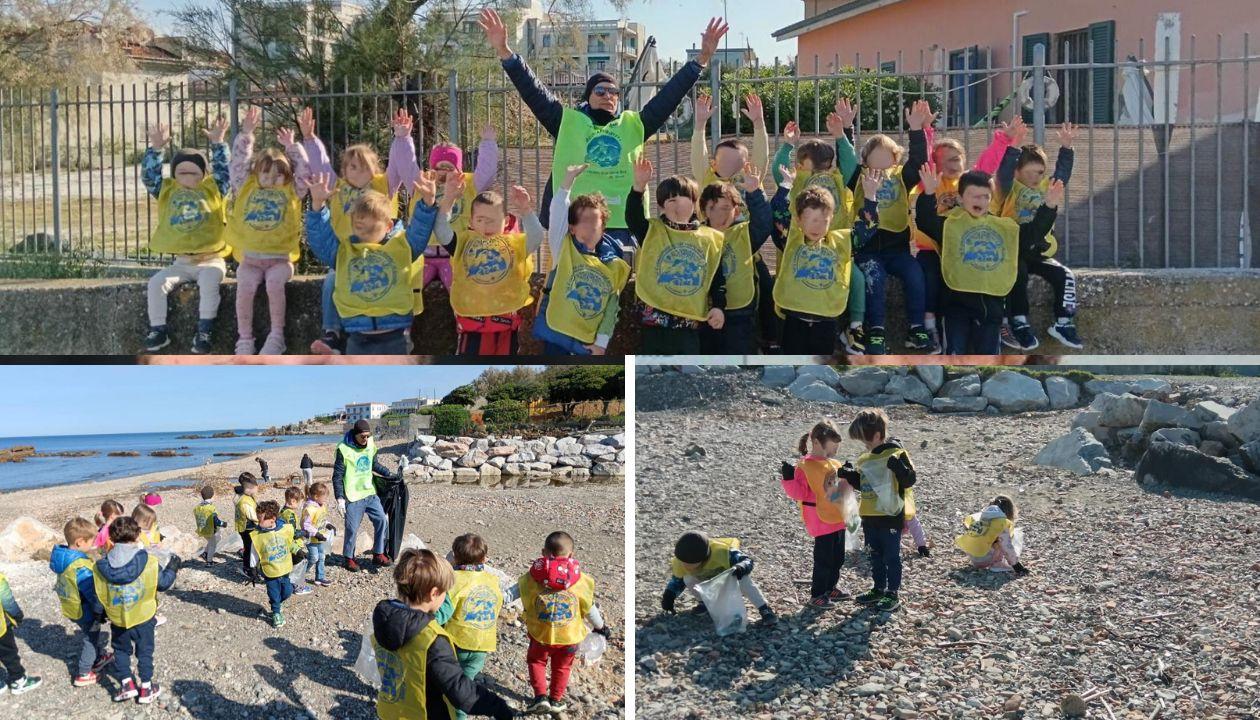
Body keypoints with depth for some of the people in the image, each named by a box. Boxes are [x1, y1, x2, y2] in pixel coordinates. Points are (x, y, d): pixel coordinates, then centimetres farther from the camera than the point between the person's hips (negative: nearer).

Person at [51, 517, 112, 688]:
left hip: (71, 609, 9)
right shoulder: (81, 568, -35)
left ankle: (98, 658, 47)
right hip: (85, 612, -9)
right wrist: (100, 611, -14)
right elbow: (93, 593, -29)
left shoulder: (63, 557, -6)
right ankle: (83, 674, 21)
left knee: (88, 635, 28)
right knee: (91, 640, 11)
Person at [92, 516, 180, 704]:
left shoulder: (101, 567, -15)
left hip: (117, 618, 1)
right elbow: (163, 583, -9)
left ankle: (126, 683, 18)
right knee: (144, 651, 16)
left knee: (121, 649, 23)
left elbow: (99, 595, -4)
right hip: (143, 617, -1)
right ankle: (146, 688, 21)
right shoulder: (149, 563, -22)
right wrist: (172, 568, 9)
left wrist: (101, 613, 13)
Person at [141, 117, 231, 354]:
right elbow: (149, 175, 2)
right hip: (180, 262, 3)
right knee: (156, 283, -16)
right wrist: (156, 148, -7)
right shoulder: (167, 191, 11)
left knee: (208, 282, -32)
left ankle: (204, 331, -25)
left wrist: (218, 143, -11)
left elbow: (223, 170, -5)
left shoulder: (213, 190, 5)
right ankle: (158, 330, -6)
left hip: (211, 260, -3)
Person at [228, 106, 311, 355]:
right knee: (245, 287, -25)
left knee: (274, 284, -30)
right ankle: (244, 339, -15)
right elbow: (238, 163, 7)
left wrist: (292, 146, 3)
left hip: (280, 257, -1)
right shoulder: (246, 187, 13)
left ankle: (276, 335, -18)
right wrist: (246, 134, 2)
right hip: (250, 257, 1)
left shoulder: (291, 191, 12)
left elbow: (303, 170, 5)